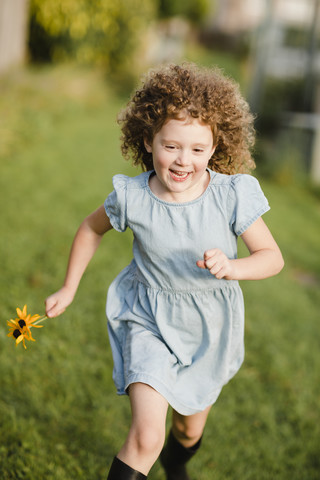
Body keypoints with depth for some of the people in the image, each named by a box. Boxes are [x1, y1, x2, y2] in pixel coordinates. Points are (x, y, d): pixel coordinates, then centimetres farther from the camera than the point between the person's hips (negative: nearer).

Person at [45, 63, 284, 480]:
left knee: (191, 429, 26)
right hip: (149, 322, -2)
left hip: (209, 327, 2)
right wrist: (69, 289, 7)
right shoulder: (132, 197, -19)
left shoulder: (233, 195, -22)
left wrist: (231, 267, -33)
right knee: (146, 438, -22)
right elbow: (92, 229, 2)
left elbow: (272, 257, -13)